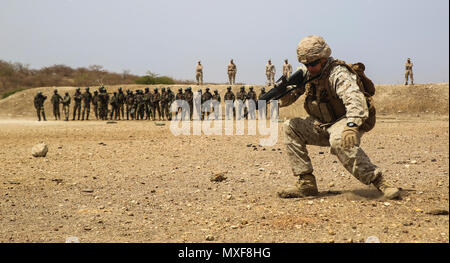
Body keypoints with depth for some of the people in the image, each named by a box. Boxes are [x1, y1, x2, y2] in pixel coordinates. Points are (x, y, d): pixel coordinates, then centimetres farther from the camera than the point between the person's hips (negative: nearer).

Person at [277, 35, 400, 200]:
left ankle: (379, 181, -32)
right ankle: (306, 183, -6)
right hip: (322, 126, 8)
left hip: (345, 121, -8)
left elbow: (355, 99, -38)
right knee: (290, 127, -6)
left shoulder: (338, 74, -20)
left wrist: (351, 126, -55)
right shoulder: (306, 75, 3)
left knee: (339, 141, -39)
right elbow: (284, 101, 5)